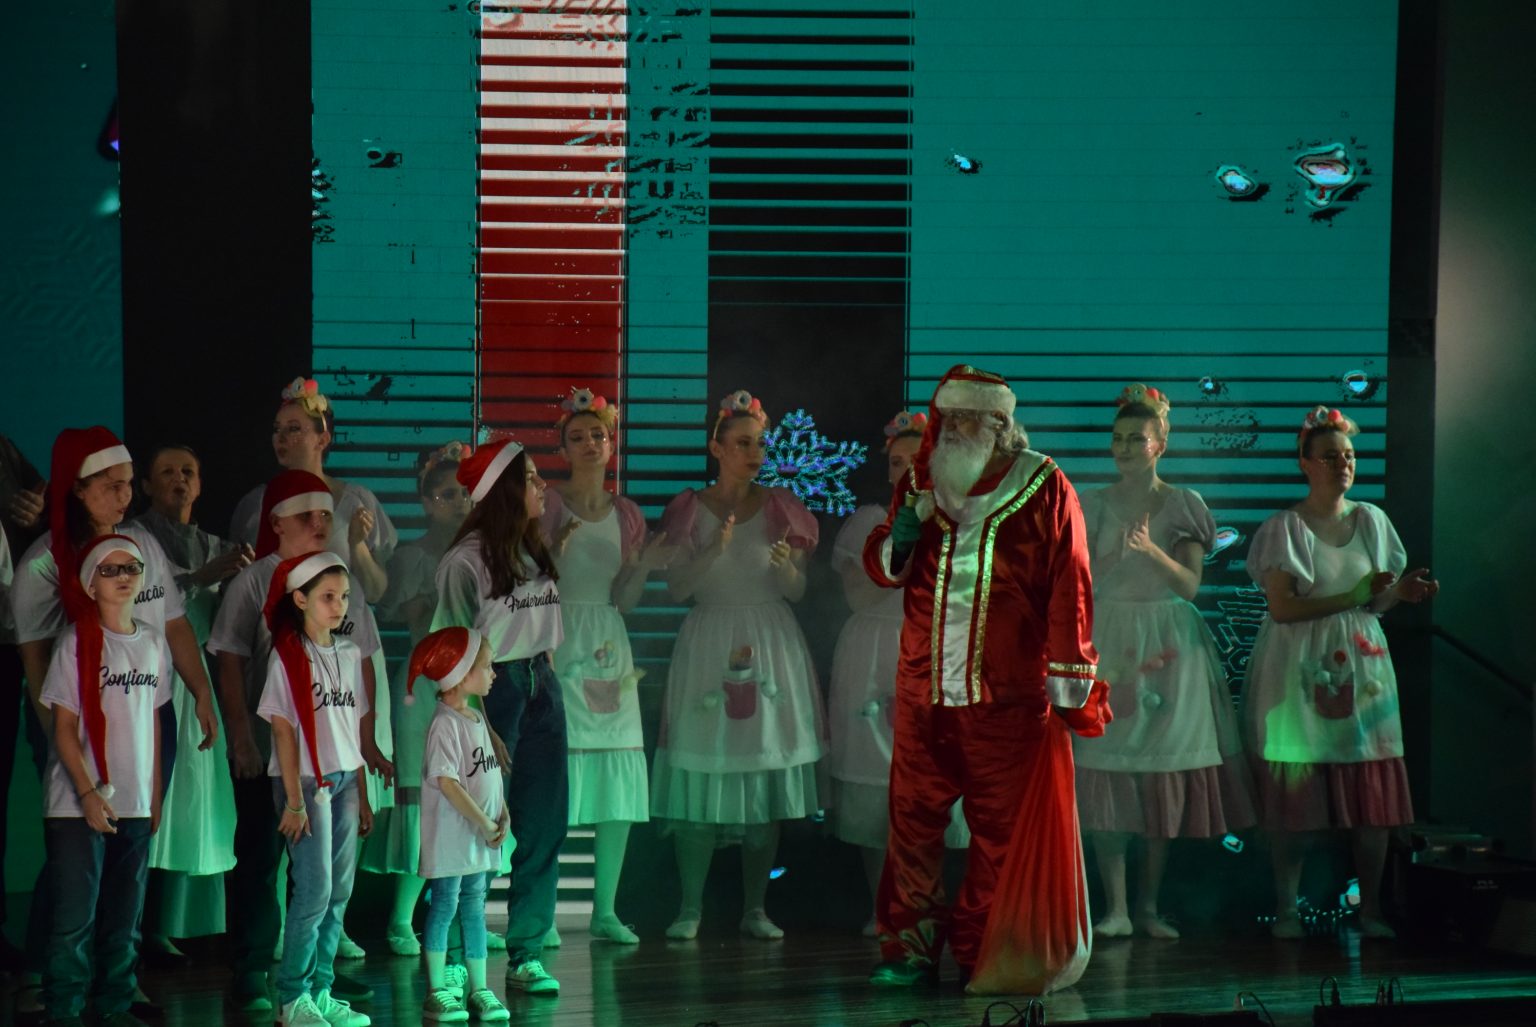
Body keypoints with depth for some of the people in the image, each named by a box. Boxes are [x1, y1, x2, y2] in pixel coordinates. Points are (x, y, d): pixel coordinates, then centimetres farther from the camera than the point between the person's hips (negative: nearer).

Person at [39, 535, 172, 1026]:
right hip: (77, 803, -5)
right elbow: (64, 727, -8)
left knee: (124, 916, 9)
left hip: (135, 803, 5)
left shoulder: (153, 642, 8)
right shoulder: (77, 641, -6)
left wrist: (155, 793, 11)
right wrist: (88, 792, -15)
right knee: (74, 917, -4)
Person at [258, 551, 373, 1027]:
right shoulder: (287, 656, -7)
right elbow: (284, 730, -10)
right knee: (314, 891, -7)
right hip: (305, 780, -6)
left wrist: (362, 795, 13)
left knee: (339, 893, 6)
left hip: (344, 781, 6)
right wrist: (294, 800, -14)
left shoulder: (349, 655, 10)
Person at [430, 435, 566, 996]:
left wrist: (549, 684, 14)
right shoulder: (466, 560, -11)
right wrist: (480, 727, -14)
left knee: (544, 824, 5)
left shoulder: (534, 551, 10)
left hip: (541, 686, 7)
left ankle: (525, 956, 11)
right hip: (492, 689, -7)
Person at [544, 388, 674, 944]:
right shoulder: (548, 506, 0)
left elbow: (622, 600, 11)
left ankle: (605, 910, 9)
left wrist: (643, 565, -6)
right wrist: (553, 551, -22)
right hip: (555, 643, -5)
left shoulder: (626, 515, 13)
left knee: (621, 777, 1)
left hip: (608, 647, 5)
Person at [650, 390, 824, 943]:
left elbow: (798, 590, 4)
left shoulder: (780, 508, 7)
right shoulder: (690, 510, 4)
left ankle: (755, 909, 6)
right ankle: (690, 907, 1)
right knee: (701, 775, -6)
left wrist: (785, 566, -17)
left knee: (765, 775, 0)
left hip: (771, 643, 1)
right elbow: (677, 587, -3)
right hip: (709, 643, -1)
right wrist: (714, 552, -18)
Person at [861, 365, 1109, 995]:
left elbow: (1068, 590, -2)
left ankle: (982, 954, 8)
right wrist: (899, 541, -6)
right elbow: (879, 565, 18)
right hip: (923, 688, 4)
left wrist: (1067, 681, -5)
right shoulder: (920, 484, 12)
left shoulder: (1042, 488, -1)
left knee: (1001, 826, 0)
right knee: (913, 818, 1)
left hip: (1007, 694, -3)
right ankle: (911, 948, 8)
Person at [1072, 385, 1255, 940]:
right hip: (1107, 640, 1)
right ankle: (1115, 906, -6)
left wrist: (1150, 549, -21)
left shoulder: (1182, 505, 4)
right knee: (1105, 774, -8)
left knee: (1165, 775, 0)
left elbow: (1190, 584, -6)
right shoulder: (1093, 505, 9)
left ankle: (1148, 905, 9)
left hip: (1168, 644, -1)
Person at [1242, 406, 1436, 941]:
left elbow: (1376, 604, 13)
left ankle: (1370, 907, 6)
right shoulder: (1283, 528, -3)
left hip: (1360, 666, 4)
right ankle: (1286, 906, 5)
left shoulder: (1371, 521, 10)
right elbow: (1282, 607, -12)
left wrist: (1401, 591, -8)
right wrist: (1350, 597, -17)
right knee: (1294, 793, -4)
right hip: (1298, 671, -4)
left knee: (1372, 795, -1)